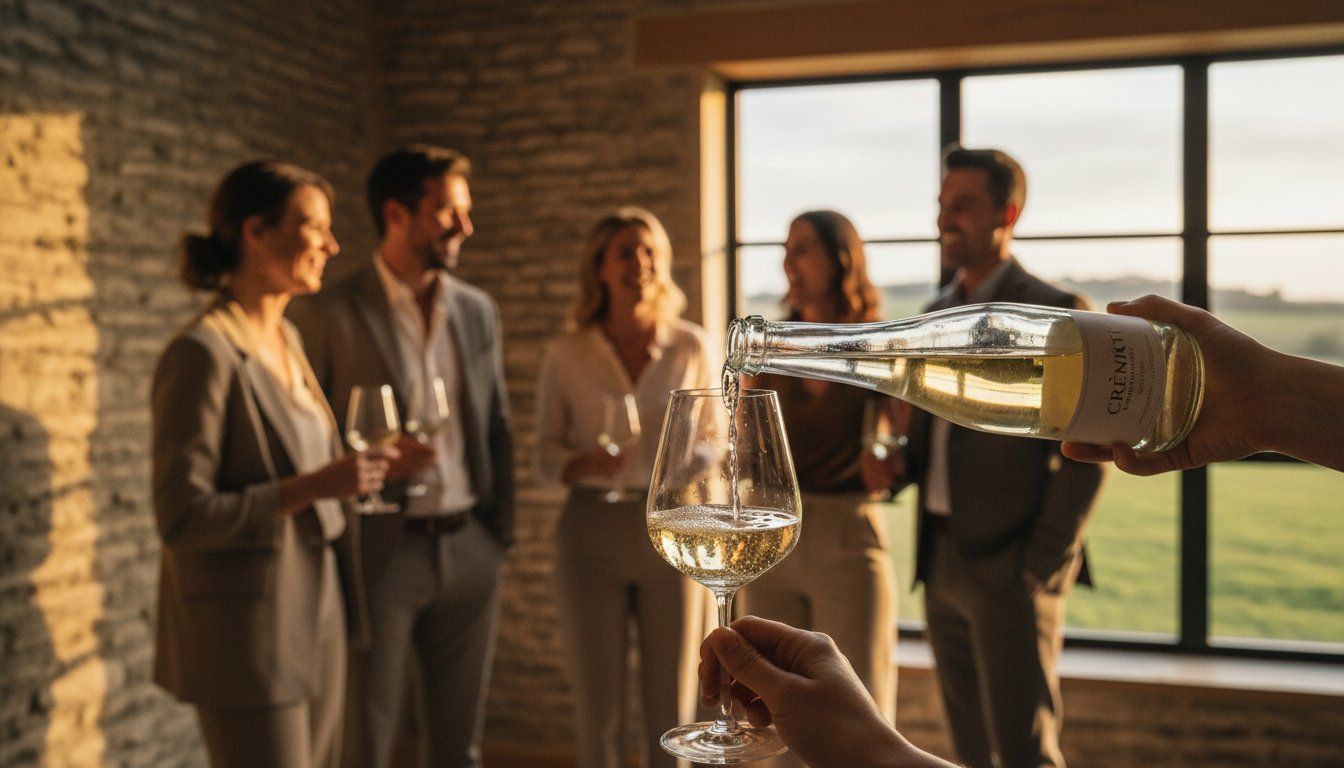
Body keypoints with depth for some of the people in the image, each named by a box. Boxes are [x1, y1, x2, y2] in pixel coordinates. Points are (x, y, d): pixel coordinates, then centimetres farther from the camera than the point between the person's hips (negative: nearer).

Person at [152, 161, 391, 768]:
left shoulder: (287, 339, 9)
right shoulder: (202, 353, -17)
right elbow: (182, 517, -19)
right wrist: (309, 488, -24)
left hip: (315, 619, 8)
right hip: (246, 635, -8)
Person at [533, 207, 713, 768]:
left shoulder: (690, 346, 1)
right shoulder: (565, 354, 0)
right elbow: (546, 454, 3)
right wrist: (583, 464, -17)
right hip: (592, 531, 0)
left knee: (672, 710, 6)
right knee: (598, 707, 6)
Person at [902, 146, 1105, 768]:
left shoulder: (1055, 312, -8)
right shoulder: (935, 315, 14)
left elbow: (1084, 455, -12)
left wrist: (1042, 566, -15)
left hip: (1012, 568, -7)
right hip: (942, 562, 7)